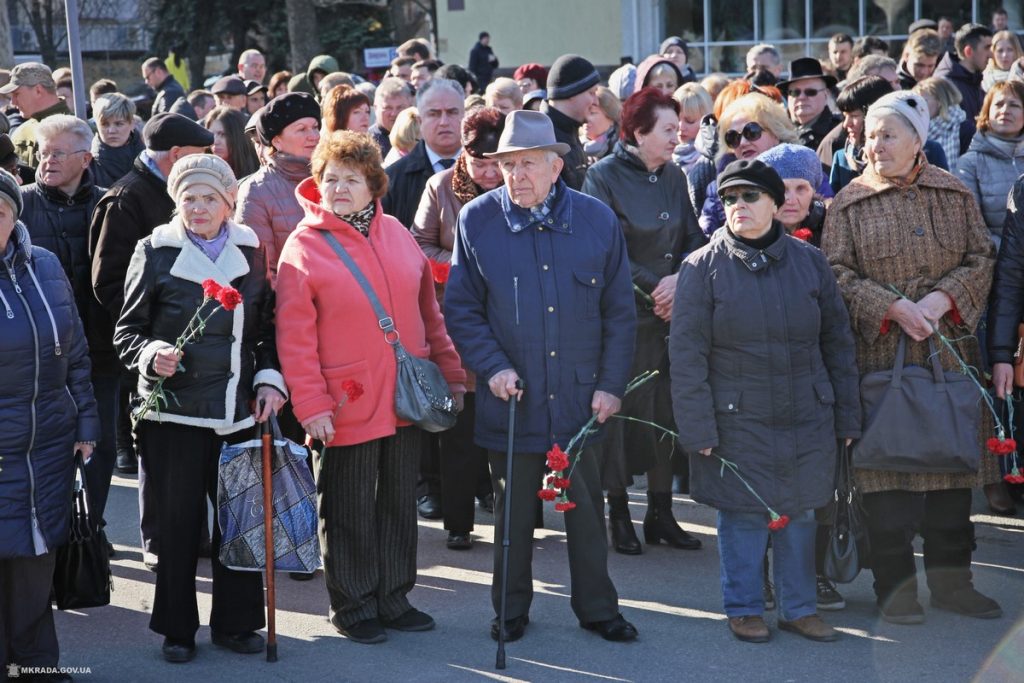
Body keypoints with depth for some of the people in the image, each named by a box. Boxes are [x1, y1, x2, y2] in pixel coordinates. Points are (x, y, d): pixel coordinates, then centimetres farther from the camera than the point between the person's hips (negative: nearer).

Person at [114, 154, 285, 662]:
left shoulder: (250, 252, 7)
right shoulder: (155, 253, -2)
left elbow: (265, 329, 16)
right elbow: (127, 333, 0)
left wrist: (269, 379, 3)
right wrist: (152, 354, -19)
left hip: (237, 411, 3)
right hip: (173, 410, -3)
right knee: (178, 523, 4)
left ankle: (235, 622, 20)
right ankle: (177, 629, 18)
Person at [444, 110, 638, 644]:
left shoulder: (597, 220, -2)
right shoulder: (477, 220, -5)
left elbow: (619, 313, 3)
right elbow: (460, 307, 0)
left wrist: (610, 384, -2)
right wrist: (492, 366, -12)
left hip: (580, 396, 1)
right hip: (511, 396, -1)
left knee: (586, 505, 10)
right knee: (512, 508, 11)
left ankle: (597, 607, 25)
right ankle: (511, 609, 26)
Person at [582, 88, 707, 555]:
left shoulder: (674, 176, 9)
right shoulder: (604, 176, -7)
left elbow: (694, 239, 6)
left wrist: (679, 280, -12)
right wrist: (654, 286, -13)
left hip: (670, 312, 5)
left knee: (666, 410, 7)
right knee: (621, 411, 1)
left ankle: (660, 513, 16)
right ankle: (618, 514, 13)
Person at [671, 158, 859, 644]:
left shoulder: (809, 261, 3)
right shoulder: (704, 267, -5)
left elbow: (837, 341, 9)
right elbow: (686, 354, -5)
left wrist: (846, 417, 8)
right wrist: (697, 428, -10)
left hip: (806, 419, 3)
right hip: (737, 421, -3)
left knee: (799, 512, 11)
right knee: (743, 513, 4)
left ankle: (799, 607, 25)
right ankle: (744, 608, 21)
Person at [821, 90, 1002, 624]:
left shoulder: (955, 195, 8)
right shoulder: (850, 202, 2)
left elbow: (980, 258, 5)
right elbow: (838, 272, -5)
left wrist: (940, 300, -12)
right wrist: (893, 307, -17)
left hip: (950, 351, 2)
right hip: (880, 354, -2)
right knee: (887, 466, -3)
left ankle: (950, 576, 17)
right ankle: (895, 584, 6)